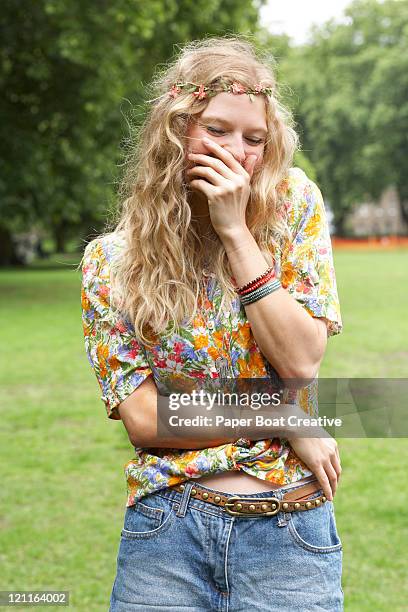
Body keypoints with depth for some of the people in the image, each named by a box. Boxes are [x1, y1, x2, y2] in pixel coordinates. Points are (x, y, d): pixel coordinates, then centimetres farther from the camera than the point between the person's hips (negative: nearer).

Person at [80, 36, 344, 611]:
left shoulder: (294, 204, -2)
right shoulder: (111, 260, -2)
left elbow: (304, 360, -10)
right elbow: (141, 418, -6)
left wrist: (236, 231, -15)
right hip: (166, 533, 0)